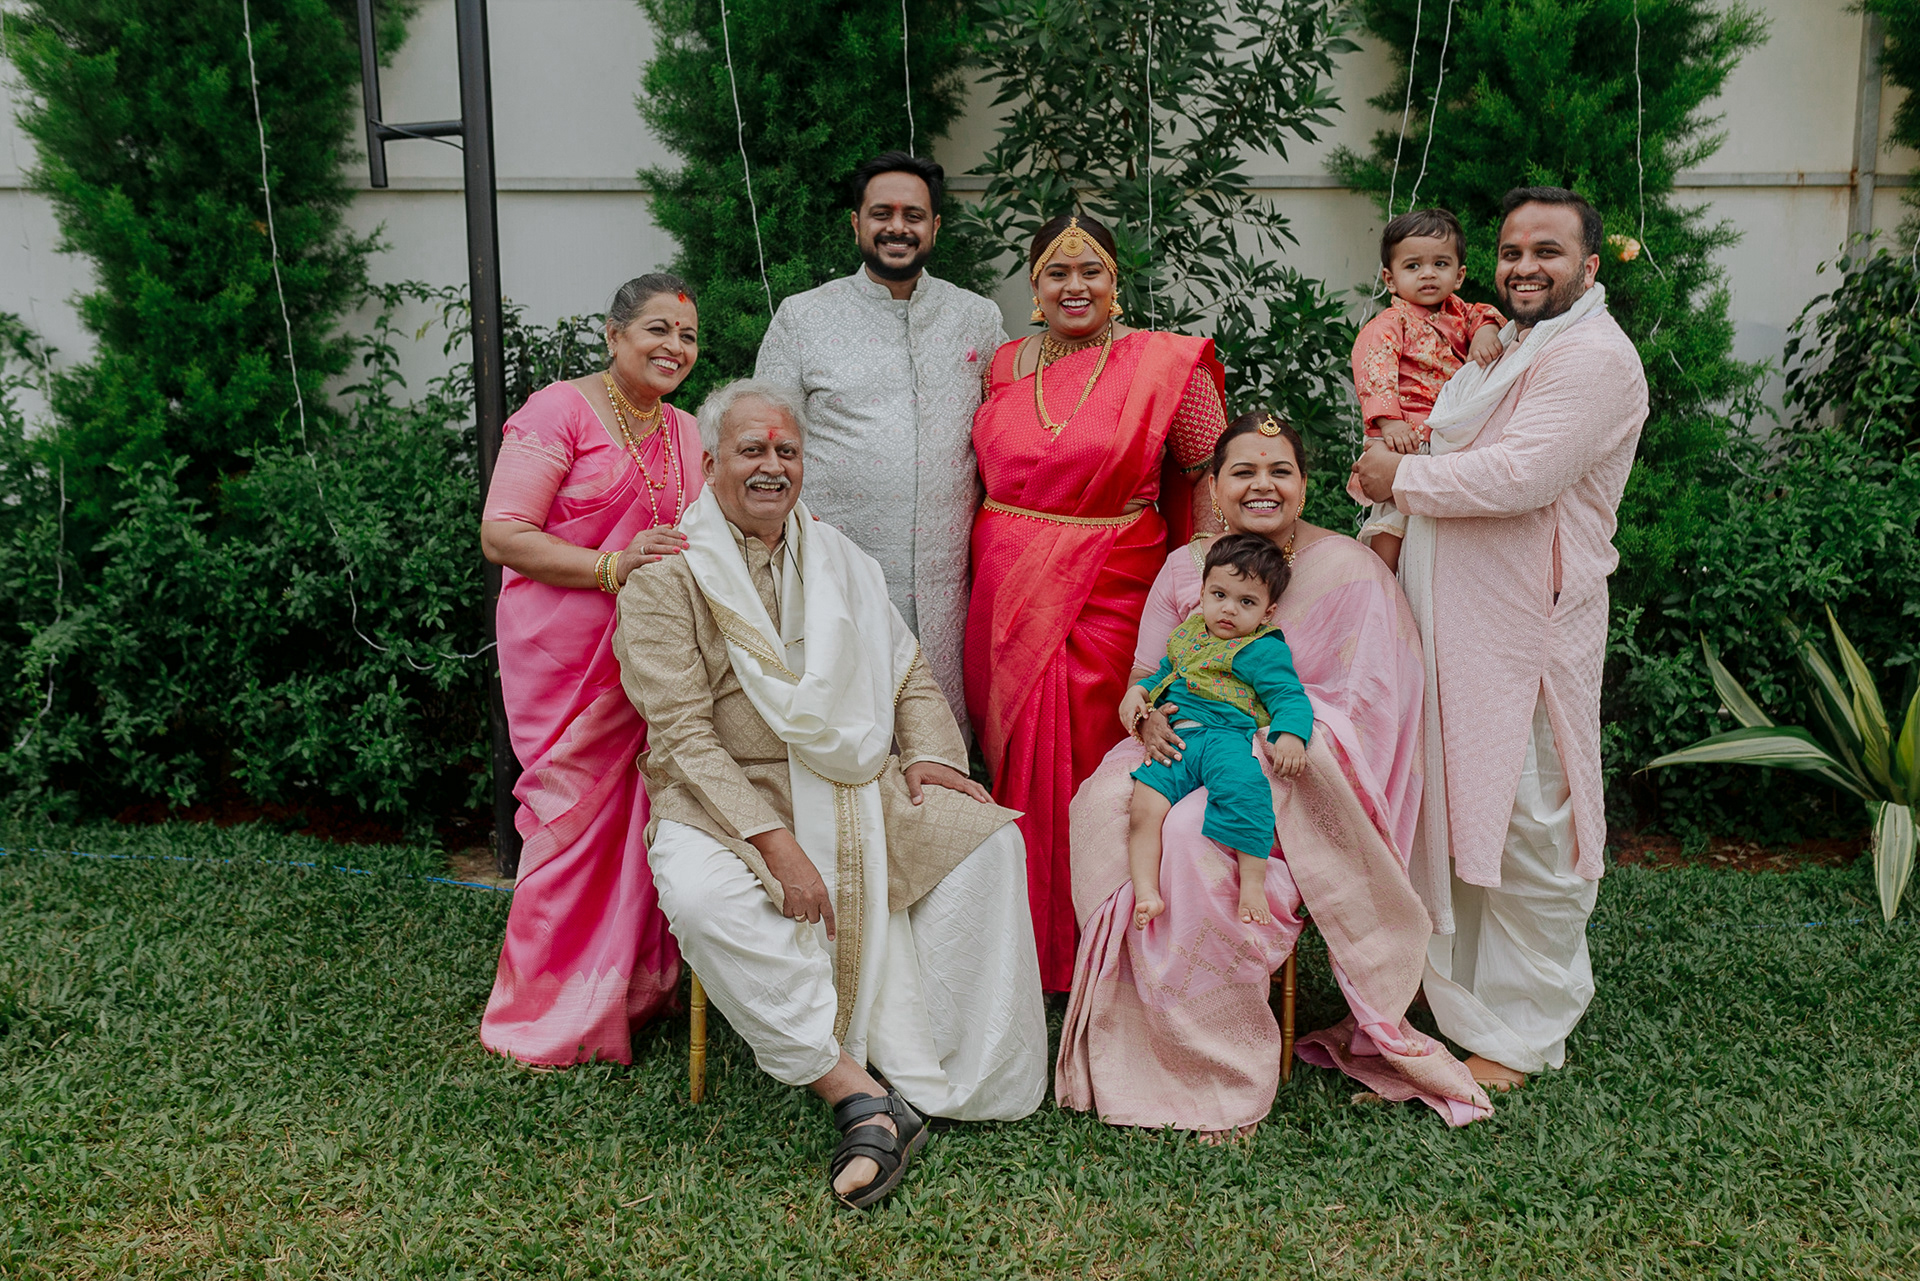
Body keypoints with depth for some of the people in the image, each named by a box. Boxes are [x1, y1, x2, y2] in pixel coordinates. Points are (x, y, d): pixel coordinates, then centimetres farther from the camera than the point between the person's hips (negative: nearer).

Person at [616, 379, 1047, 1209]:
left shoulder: (838, 562, 15)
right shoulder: (665, 579, -4)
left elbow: (909, 676, 17)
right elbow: (686, 736, -12)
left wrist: (928, 753, -6)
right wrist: (775, 841, -24)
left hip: (853, 785, 5)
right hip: (727, 798, -4)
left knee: (987, 835, -15)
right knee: (700, 895, -35)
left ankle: (958, 1077, -12)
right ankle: (859, 1098, -32)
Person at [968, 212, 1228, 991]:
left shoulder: (1167, 364, -3)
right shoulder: (1005, 366, 9)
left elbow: (1211, 475, 2)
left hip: (1108, 595, -4)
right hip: (1007, 595, 4)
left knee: (1089, 762, -4)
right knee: (1015, 762, 8)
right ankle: (1029, 949, 22)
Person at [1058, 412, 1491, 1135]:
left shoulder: (1347, 572, -5)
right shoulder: (1185, 567, 11)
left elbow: (1361, 705, -11)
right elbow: (1145, 675, 14)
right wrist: (1149, 718, -11)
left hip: (1299, 778, -5)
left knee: (1191, 840, -33)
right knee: (1104, 804, -26)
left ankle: (1219, 1076, -19)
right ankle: (1132, 1058, -16)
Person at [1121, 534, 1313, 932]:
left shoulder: (1263, 650, 5)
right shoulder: (1187, 634, 24)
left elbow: (1290, 697, -2)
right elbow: (1163, 674, 38)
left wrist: (1290, 736, -22)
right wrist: (1137, 690, 16)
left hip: (1226, 737, -5)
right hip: (1173, 740, 5)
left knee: (1243, 785, -37)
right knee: (1143, 805, -19)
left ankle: (1253, 881, -31)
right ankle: (1146, 893, -21)